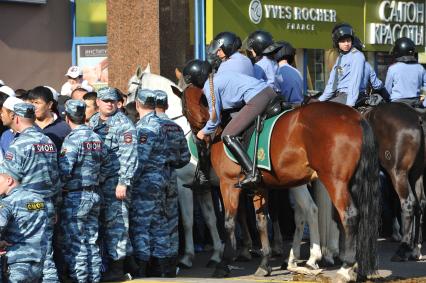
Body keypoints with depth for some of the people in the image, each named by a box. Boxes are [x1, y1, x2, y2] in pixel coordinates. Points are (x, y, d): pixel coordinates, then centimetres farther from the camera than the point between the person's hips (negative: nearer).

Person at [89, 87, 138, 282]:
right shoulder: (93, 122, 14)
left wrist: (123, 183, -20)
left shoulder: (123, 124, -8)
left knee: (115, 223, -6)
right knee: (100, 222, 11)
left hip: (115, 180, -7)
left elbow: (129, 156, -14)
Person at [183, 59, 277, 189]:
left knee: (228, 136, -7)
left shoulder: (210, 87, -3)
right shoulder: (219, 76, 24)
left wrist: (204, 132, 20)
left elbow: (215, 119, 1)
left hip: (256, 100, -10)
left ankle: (252, 173, -18)